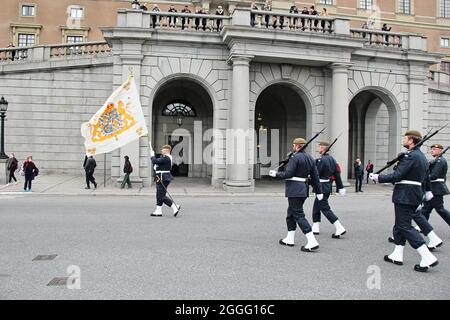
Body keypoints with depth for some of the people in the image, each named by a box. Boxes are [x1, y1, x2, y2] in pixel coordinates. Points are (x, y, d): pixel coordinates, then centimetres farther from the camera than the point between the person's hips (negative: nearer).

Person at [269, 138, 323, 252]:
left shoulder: (295, 157, -13)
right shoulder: (310, 158, 12)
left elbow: (288, 174, -17)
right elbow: (315, 177, 13)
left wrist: (276, 174, -2)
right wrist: (318, 191, 16)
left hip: (294, 190, -9)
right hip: (304, 189, 9)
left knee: (299, 215, -7)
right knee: (291, 213, 19)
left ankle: (312, 242, -11)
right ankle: (289, 239, 28)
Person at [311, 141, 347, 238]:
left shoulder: (321, 160, -18)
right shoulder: (332, 159, 9)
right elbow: (337, 174, 11)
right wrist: (341, 187, 16)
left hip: (321, 187, -9)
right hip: (328, 186, 10)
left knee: (325, 208, -5)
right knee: (316, 206, 18)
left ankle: (340, 229, -9)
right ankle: (315, 228, 23)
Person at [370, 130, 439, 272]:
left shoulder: (410, 156, -17)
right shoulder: (422, 156, 14)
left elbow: (397, 175, -21)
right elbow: (424, 178, 20)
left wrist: (378, 177, -11)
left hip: (405, 196, -10)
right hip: (415, 194, 10)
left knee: (405, 226, -6)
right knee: (400, 225, 17)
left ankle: (428, 258, -9)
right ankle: (397, 255, 24)